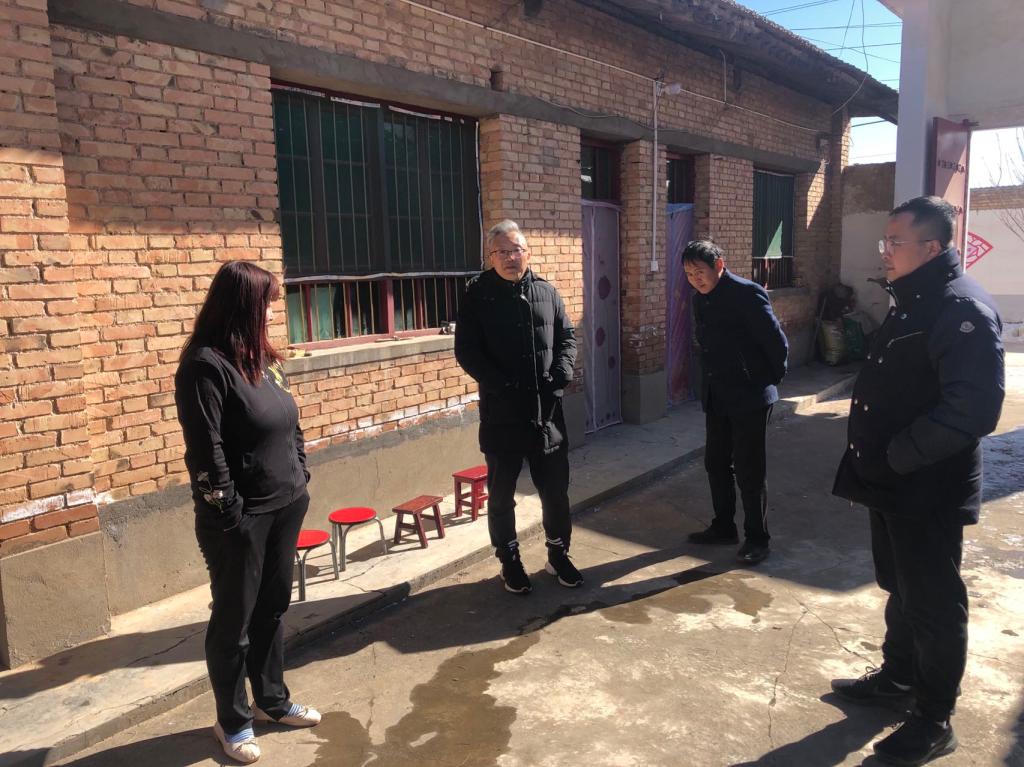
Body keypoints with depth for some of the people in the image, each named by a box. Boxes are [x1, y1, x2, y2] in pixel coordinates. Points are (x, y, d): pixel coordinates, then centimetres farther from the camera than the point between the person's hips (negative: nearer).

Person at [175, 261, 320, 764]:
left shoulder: (262, 358, 9)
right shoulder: (205, 365, -16)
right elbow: (205, 450, -19)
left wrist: (300, 480, 11)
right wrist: (229, 514, -16)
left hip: (285, 508, 7)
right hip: (241, 518, -7)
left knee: (273, 609, 19)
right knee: (234, 620, 9)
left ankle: (272, 700, 37)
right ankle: (232, 722, 28)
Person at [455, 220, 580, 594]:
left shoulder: (546, 292, 7)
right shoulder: (477, 295, -3)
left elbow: (567, 337, 11)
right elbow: (466, 351, -8)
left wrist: (561, 376, -6)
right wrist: (503, 386, -17)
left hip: (547, 411, 3)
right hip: (501, 414, -3)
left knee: (556, 489, 12)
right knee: (501, 494, 9)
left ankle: (558, 554, 31)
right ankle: (510, 562, 26)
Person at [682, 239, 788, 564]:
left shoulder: (747, 294, -16)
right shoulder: (701, 300, 8)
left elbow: (777, 342, -13)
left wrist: (771, 380, -2)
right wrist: (709, 385, 13)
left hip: (749, 398, -7)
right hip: (716, 399, 8)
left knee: (749, 471, 1)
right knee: (716, 464, 15)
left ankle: (757, 538, 15)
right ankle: (724, 526, 31)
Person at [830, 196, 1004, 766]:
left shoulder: (963, 309, -20)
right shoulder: (913, 303, 12)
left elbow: (973, 409, -29)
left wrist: (897, 457, -22)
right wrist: (872, 463, 11)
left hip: (930, 492, -9)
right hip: (894, 486, 9)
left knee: (934, 604, 5)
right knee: (900, 589, 22)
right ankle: (899, 677, 41)